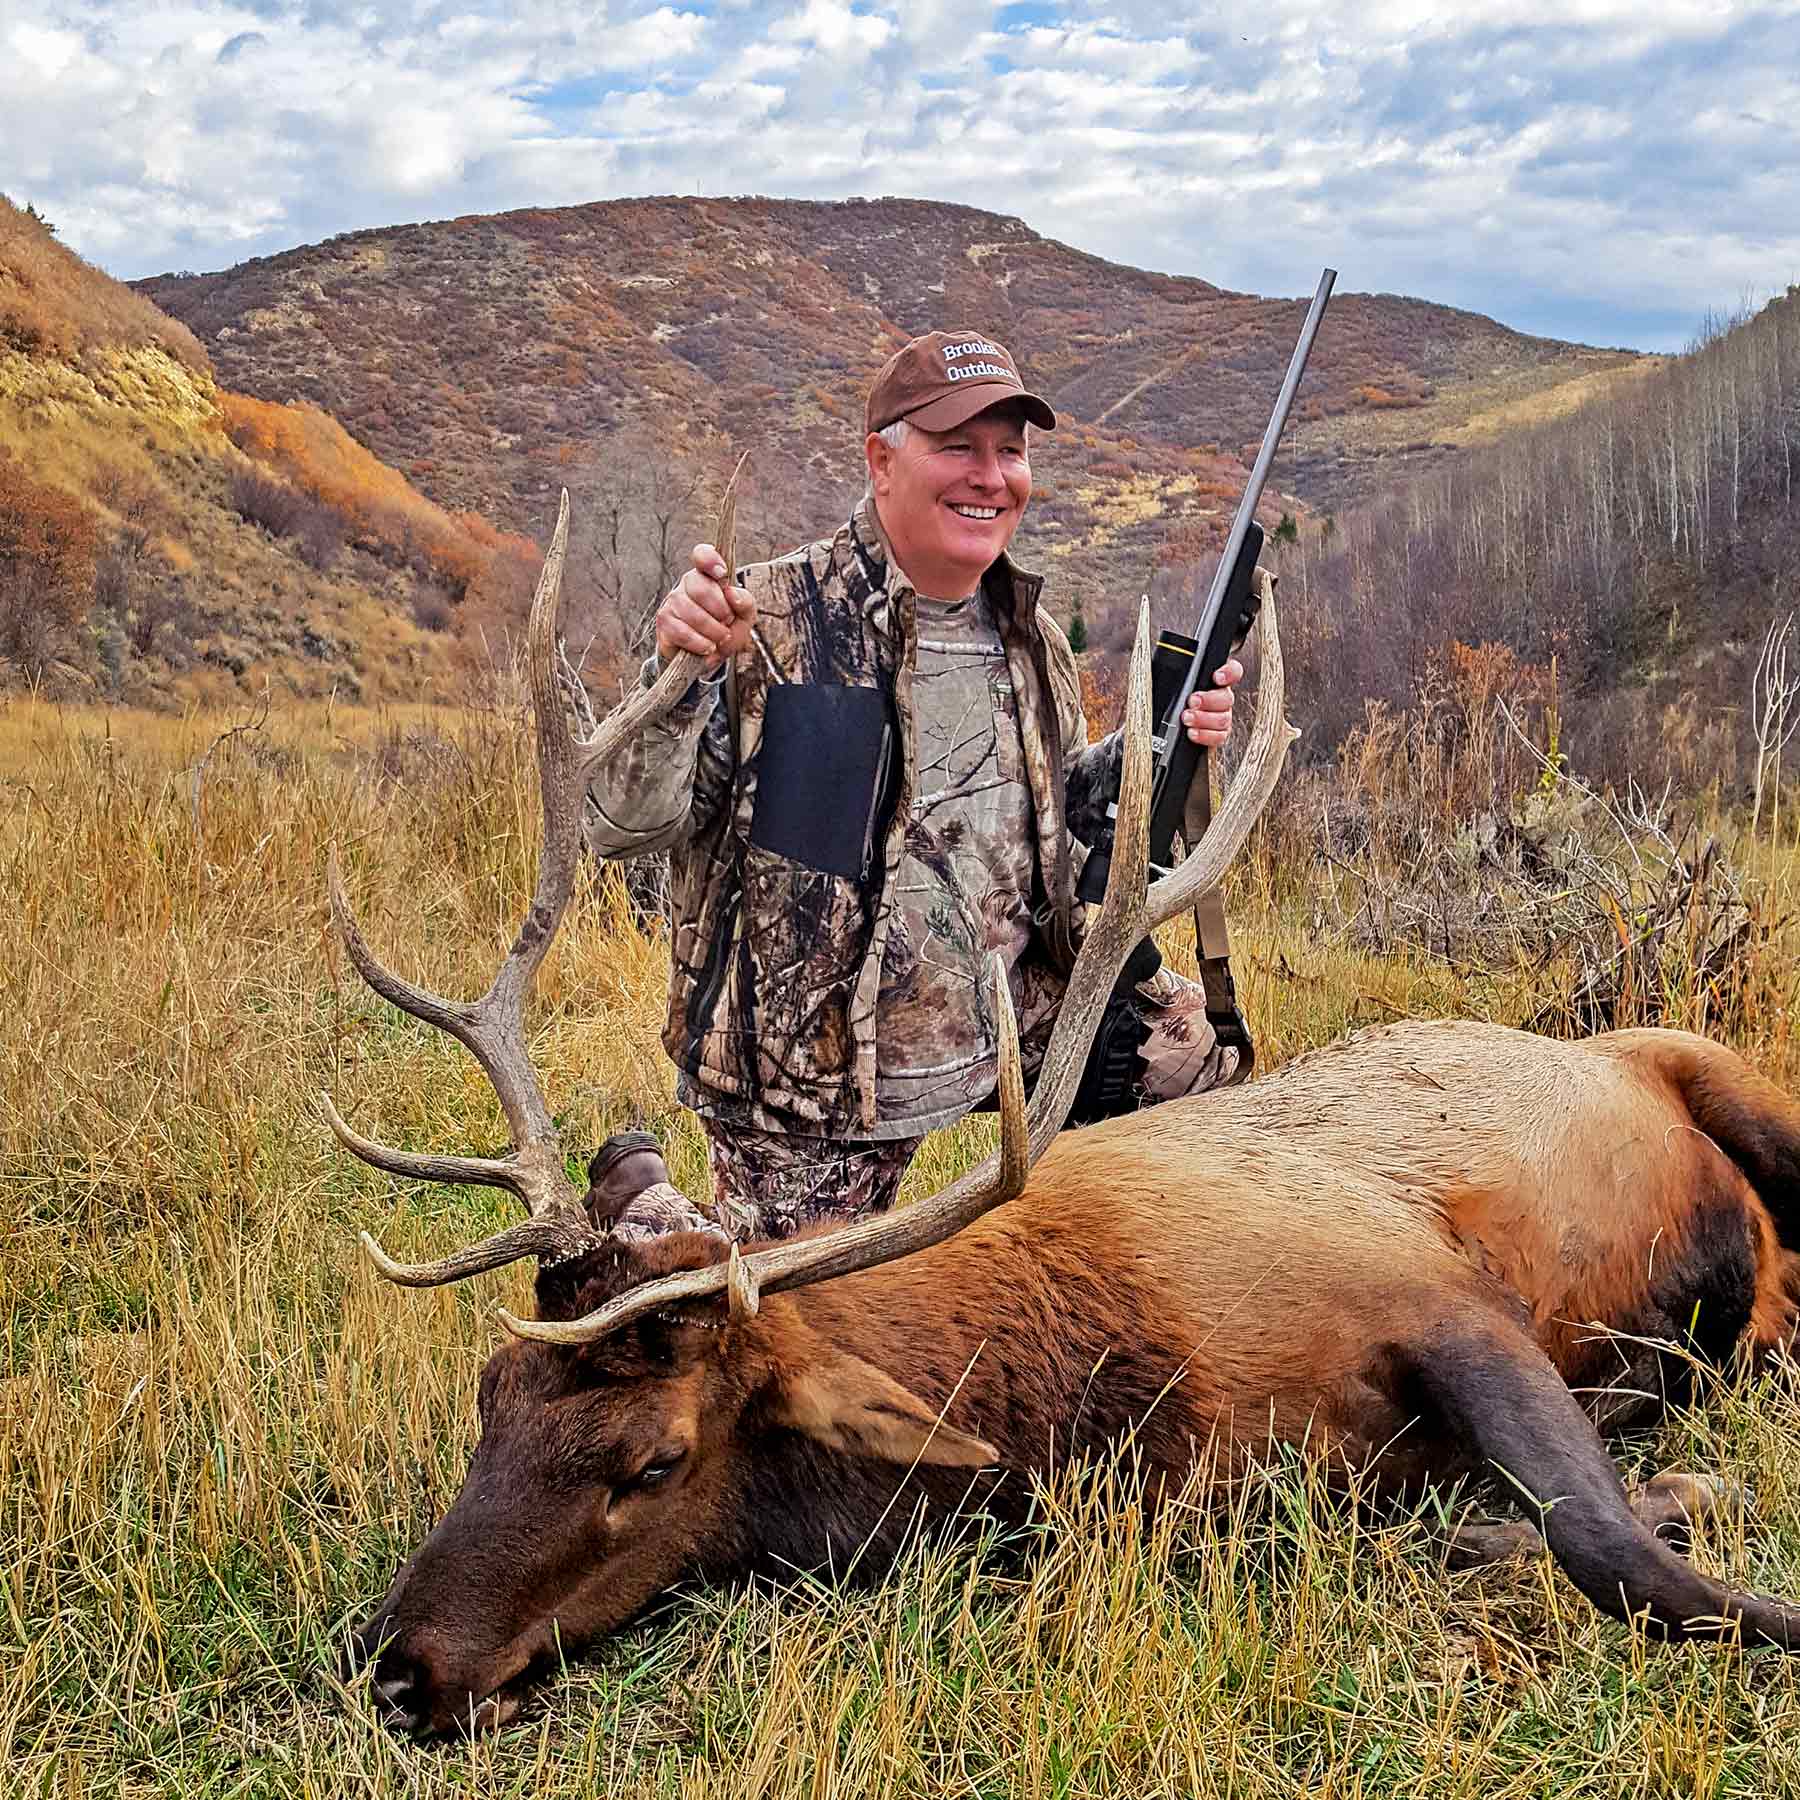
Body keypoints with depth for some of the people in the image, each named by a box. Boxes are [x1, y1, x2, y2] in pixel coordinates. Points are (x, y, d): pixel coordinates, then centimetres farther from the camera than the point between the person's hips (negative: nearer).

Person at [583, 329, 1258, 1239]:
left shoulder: (1029, 640, 3)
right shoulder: (769, 619, -17)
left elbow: (1059, 815, 18)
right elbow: (620, 825, -19)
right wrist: (678, 675, -35)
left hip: (1004, 1021, 6)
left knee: (1185, 1034, 12)